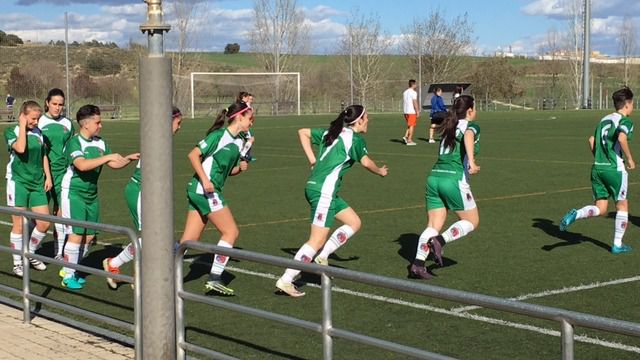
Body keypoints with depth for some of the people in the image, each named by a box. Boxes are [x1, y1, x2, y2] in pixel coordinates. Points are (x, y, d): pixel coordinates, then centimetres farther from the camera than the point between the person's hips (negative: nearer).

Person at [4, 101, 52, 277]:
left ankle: (30, 254, 23)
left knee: (44, 223, 2)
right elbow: (20, 148, -25)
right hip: (18, 182, -5)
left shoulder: (38, 132, 10)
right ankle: (17, 263, 12)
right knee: (19, 224, -1)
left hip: (37, 183, 5)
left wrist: (48, 176, 10)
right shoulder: (11, 132, -6)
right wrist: (22, 126, -16)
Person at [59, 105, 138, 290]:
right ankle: (68, 277, 1)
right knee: (76, 234, -9)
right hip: (74, 193, -7)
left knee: (89, 235, 9)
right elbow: (82, 165, -32)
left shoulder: (100, 143, 6)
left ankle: (71, 269, 23)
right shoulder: (74, 142, -16)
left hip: (92, 194, 8)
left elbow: (114, 164, 13)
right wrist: (107, 157, -32)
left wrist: (129, 158, -3)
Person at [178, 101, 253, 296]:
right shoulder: (219, 135, -11)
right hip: (204, 190, -9)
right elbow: (193, 155, -15)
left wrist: (239, 168, 2)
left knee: (189, 240, 6)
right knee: (231, 231, -5)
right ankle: (214, 279, -2)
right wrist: (205, 180, -23)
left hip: (199, 192, 9)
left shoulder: (239, 141, 14)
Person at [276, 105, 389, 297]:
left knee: (354, 223, 15)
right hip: (323, 191, -9)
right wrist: (380, 171, 21)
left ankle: (322, 256, 10)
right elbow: (366, 162, 0)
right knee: (317, 240, -8)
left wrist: (313, 160, 16)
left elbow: (303, 132, 18)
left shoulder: (331, 132, 16)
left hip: (315, 186, 9)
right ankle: (286, 280, -10)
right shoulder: (355, 138, -6)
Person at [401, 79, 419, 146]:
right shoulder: (413, 92, -11)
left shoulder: (405, 92, 13)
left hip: (406, 111, 7)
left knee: (409, 125, 17)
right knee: (411, 126, -2)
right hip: (412, 111, -7)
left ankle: (405, 137, 3)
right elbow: (415, 102, -16)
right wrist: (417, 111, -13)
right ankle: (409, 140, -2)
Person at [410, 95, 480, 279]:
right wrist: (471, 162, -33)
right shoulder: (471, 126, 2)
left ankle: (418, 264, -9)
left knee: (433, 225, 6)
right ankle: (439, 241, -11)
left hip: (434, 176, 6)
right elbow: (468, 136, -23)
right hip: (454, 179, -6)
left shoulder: (449, 128, 21)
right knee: (472, 221, 9)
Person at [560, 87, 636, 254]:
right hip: (615, 169, -6)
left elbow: (592, 140, 16)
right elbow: (621, 138, -25)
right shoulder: (625, 121, -6)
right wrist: (629, 159, -13)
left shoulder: (604, 119, 16)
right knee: (622, 205, 11)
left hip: (597, 168, 6)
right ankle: (617, 245, 15)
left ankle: (575, 214, -19)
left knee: (600, 209, 9)